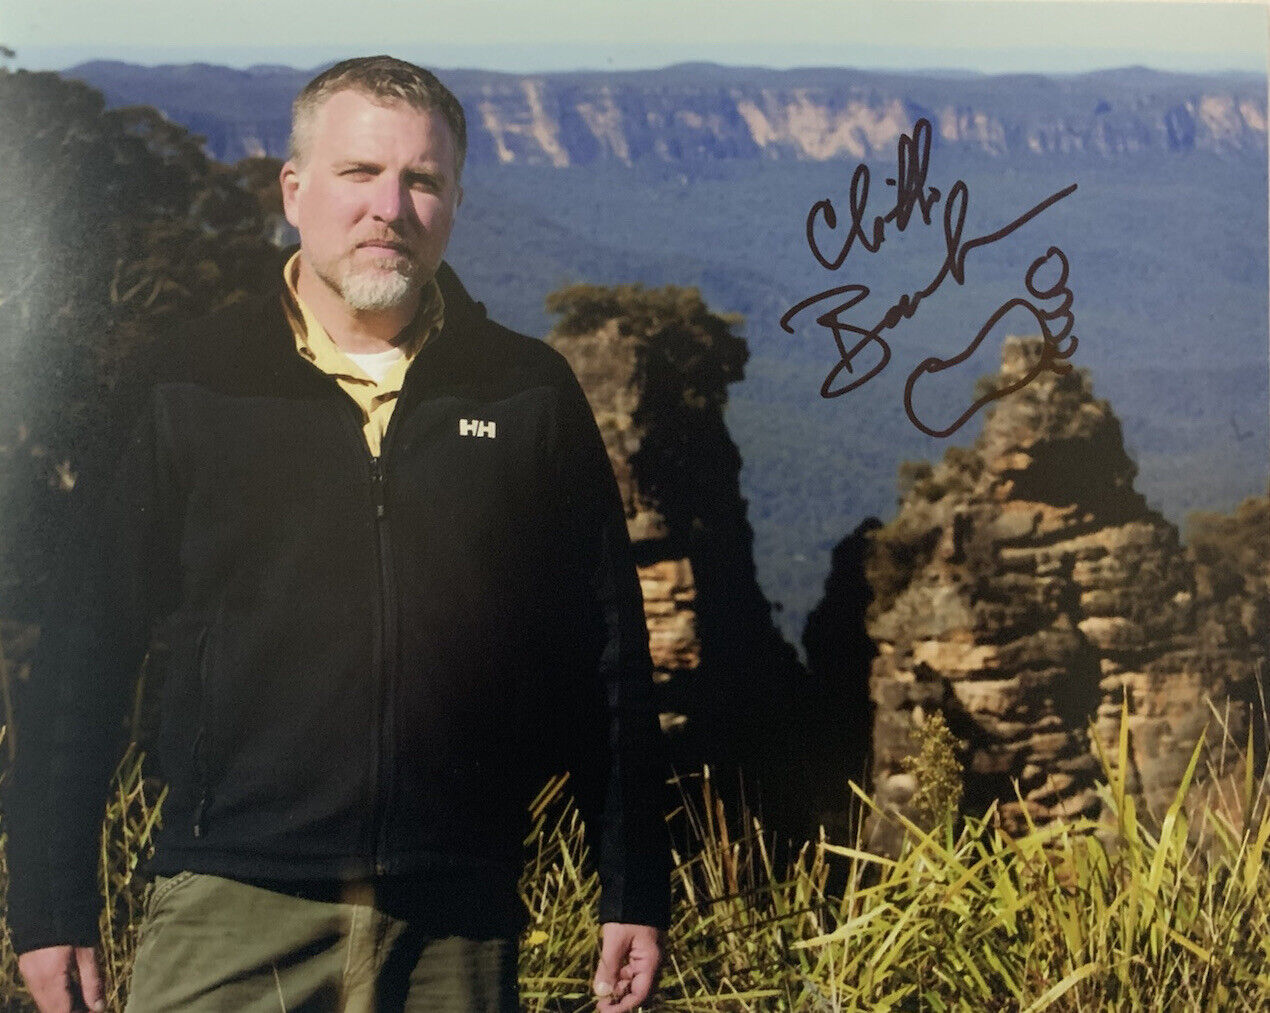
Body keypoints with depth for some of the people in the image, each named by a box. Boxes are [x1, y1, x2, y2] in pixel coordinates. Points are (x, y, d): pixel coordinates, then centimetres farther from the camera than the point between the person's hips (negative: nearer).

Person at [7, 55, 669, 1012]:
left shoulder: (530, 396, 7)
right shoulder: (184, 388, 5)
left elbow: (611, 664, 9)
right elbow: (84, 651, 4)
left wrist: (636, 893, 6)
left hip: (458, 931, 1)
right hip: (230, 918, -1)